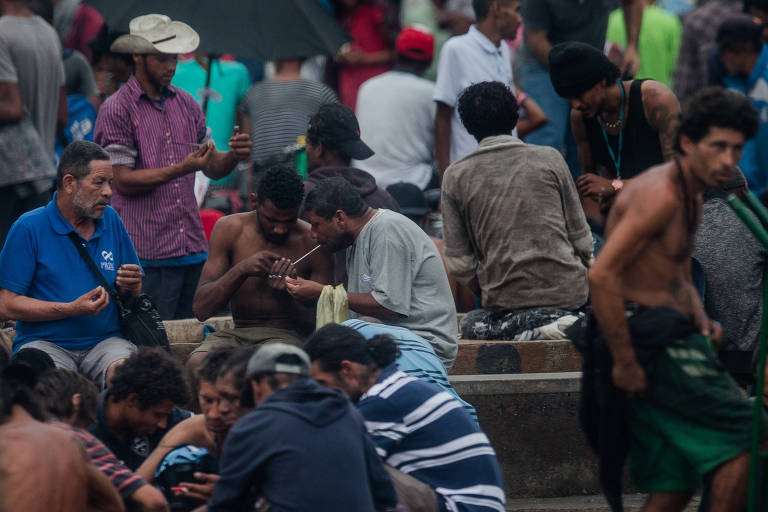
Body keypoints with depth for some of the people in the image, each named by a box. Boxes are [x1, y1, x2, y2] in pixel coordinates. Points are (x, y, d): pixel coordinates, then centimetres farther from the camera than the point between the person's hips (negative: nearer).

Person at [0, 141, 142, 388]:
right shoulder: (29, 228, -2)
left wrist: (131, 287, -3)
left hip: (104, 340, 3)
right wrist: (72, 309, -16)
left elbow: (133, 292, 23)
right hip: (44, 340, -3)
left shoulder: (111, 220, 13)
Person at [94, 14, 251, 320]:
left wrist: (233, 156, -7)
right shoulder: (117, 110, -5)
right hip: (148, 256, -6)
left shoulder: (186, 105, 14)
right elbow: (124, 181, -11)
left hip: (192, 248, 6)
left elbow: (213, 167, 16)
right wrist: (182, 168, -19)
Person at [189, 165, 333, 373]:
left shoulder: (313, 243, -3)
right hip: (239, 332, 3)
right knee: (197, 364, -32)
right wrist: (241, 270, -19)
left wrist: (287, 295, -22)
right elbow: (201, 309, -3)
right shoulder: (229, 229, 3)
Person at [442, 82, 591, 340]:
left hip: (504, 297, -2)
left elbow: (458, 262, 2)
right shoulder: (549, 159, 3)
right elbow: (581, 238, 7)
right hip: (567, 290, 2)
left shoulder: (455, 176, 3)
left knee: (472, 325, 25)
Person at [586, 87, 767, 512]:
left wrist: (700, 320, 9)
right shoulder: (660, 194, -16)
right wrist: (624, 361, -22)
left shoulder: (691, 196, 16)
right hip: (649, 342, -10)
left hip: (670, 339, 10)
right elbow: (602, 275, -24)